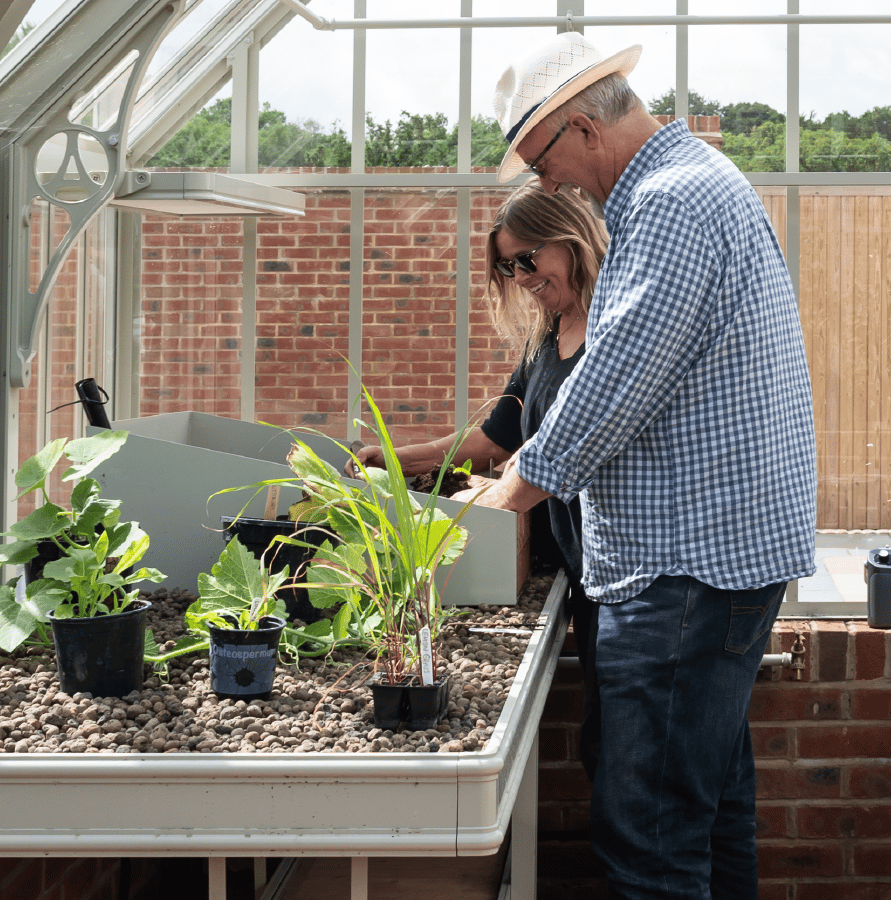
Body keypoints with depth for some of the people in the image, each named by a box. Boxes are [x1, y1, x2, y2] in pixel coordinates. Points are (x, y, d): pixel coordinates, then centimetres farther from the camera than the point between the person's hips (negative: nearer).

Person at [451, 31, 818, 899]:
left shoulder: (672, 204, -16)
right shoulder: (696, 183, 19)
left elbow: (611, 388, -20)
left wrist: (502, 497, -9)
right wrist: (522, 466, 20)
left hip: (688, 560, -11)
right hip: (731, 547, 11)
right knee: (714, 803, 19)